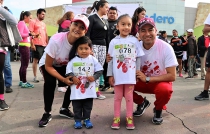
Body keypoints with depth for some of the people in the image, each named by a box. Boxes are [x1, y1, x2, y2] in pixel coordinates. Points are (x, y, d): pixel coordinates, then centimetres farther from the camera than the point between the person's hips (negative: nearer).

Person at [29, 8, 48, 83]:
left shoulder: (43, 24, 20)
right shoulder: (33, 22, -1)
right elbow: (30, 33, -8)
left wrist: (47, 43, 17)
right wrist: (32, 44, -15)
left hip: (44, 45, 7)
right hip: (36, 45, -6)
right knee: (35, 60, -2)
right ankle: (35, 77, 3)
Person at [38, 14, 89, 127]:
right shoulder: (56, 40, -36)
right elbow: (48, 66, -27)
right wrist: (63, 79, -36)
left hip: (65, 65, 4)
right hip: (48, 64, -4)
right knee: (50, 82, -29)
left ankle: (64, 109, 11)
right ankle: (47, 113, -8)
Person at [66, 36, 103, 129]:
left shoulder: (93, 60, -2)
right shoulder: (73, 60, -3)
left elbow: (99, 70, 0)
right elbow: (68, 71, -1)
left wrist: (94, 77, -14)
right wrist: (73, 77, -17)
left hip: (89, 89, 1)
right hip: (76, 89, 0)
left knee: (88, 106, 13)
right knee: (77, 106, 11)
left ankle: (87, 119, 29)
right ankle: (77, 120, 25)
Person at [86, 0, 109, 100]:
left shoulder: (105, 21, 17)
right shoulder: (92, 18, -3)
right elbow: (87, 34, -11)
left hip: (103, 47, 7)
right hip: (94, 45, -7)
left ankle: (96, 89, 9)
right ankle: (95, 90, -5)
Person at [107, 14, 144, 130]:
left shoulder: (135, 41, 0)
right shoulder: (113, 41, 0)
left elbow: (138, 58, 3)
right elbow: (111, 59, 2)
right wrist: (110, 75, 0)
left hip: (130, 75, 0)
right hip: (118, 75, 0)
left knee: (129, 97, 10)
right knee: (118, 97, 11)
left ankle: (129, 118, 21)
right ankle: (116, 118, 21)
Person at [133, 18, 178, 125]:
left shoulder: (166, 48, -22)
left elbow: (172, 76, -22)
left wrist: (147, 78, -27)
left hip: (161, 82, -3)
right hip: (142, 82, 4)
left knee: (165, 90, -37)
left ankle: (158, 110, 0)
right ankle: (142, 103, 12)